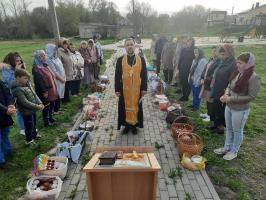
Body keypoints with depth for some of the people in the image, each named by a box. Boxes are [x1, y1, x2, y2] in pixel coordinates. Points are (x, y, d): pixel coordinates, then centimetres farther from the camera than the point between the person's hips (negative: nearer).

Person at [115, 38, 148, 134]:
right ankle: (127, 125, 29)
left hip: (137, 89, 0)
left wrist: (144, 88, -3)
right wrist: (117, 89, -5)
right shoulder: (120, 60, -3)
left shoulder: (141, 59, -2)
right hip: (124, 89, 0)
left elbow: (144, 75, 1)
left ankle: (134, 125, 31)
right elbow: (117, 76, -2)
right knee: (125, 107, 11)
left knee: (136, 107, 12)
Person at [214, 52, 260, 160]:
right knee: (229, 129, 21)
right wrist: (226, 95, -10)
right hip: (229, 107, 6)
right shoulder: (237, 74, -1)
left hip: (240, 110, -6)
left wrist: (231, 99, -22)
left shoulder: (254, 78, -20)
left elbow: (251, 97, -19)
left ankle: (234, 151, 33)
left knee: (237, 131, 13)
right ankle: (226, 147, 40)